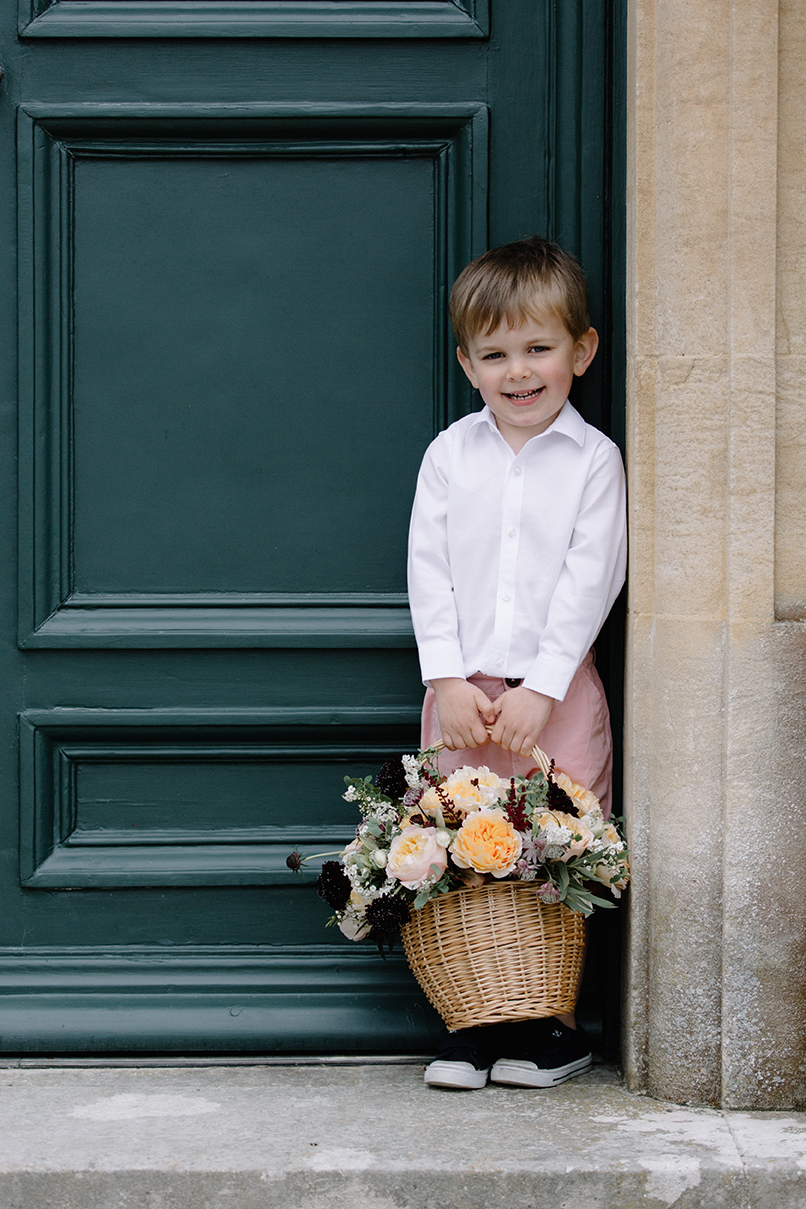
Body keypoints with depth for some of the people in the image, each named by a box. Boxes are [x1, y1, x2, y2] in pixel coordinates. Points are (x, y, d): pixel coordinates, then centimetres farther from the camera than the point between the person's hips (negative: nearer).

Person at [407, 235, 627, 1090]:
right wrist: (449, 681, -7)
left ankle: (554, 1028, 9)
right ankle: (472, 1025, 9)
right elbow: (427, 572, 3)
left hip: (558, 689, -2)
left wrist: (540, 688, -13)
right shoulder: (449, 456, 6)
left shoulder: (593, 459, -1)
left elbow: (590, 580, -6)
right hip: (460, 689, 2)